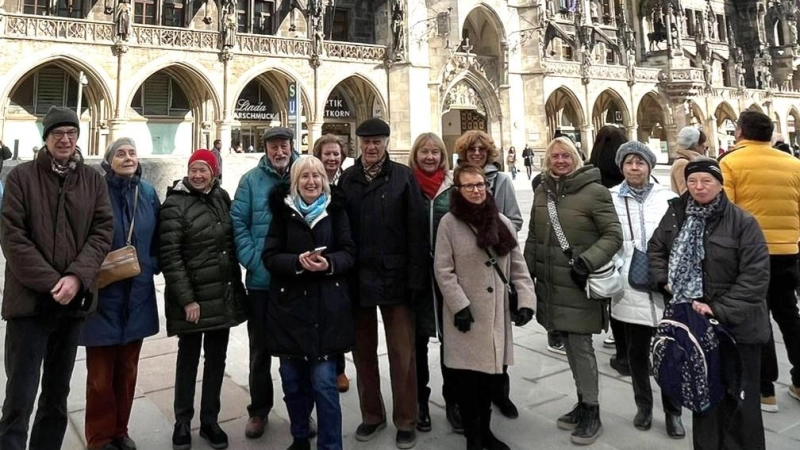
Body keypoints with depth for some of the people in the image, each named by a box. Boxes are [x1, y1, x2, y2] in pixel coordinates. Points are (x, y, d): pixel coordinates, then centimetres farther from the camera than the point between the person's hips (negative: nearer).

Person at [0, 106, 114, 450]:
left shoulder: (93, 179, 6)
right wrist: (50, 282, -15)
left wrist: (77, 276, -15)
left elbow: (103, 231, -1)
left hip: (73, 299, 3)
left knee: (58, 392, 15)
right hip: (29, 298, -3)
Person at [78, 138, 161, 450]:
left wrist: (151, 265, -2)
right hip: (103, 294, -4)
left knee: (128, 370, 16)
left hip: (138, 295, 4)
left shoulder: (148, 192, 6)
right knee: (100, 373, 6)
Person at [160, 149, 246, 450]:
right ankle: (182, 423, 24)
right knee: (189, 358, 8)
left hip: (223, 294, 5)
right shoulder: (175, 204, -9)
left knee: (217, 358, 12)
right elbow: (170, 256, -14)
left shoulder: (221, 198, 7)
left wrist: (237, 285, 11)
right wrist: (186, 299, -18)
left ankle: (209, 421, 26)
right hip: (192, 296, -5)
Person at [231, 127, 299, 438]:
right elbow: (238, 222, -4)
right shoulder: (251, 180, 0)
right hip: (261, 279, 0)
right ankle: (259, 409, 31)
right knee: (260, 348, 13)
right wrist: (252, 260, -13)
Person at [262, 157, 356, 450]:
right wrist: (298, 262, -19)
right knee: (292, 379, 10)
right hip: (289, 305, 1)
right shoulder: (283, 211, 4)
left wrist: (329, 263, -18)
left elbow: (349, 253, 2)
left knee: (324, 382, -3)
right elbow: (270, 257, -1)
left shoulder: (335, 209, 4)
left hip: (327, 307, -1)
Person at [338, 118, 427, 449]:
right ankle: (372, 415, 31)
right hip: (357, 278, 3)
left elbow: (416, 229, -5)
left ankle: (406, 421, 21)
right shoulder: (347, 179, 6)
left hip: (394, 277, -3)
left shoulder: (403, 177, -1)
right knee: (363, 351, 14)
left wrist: (415, 277, -10)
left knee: (401, 354, 5)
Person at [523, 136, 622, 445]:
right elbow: (533, 238, 15)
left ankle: (592, 411, 17)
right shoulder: (542, 191, 10)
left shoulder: (594, 191, -8)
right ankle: (583, 403, 31)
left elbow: (613, 235, -10)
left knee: (581, 346, -1)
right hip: (551, 284, 6)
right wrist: (527, 274, 13)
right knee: (569, 345, 15)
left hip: (578, 285, -5)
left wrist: (588, 261, -23)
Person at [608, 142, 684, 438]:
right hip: (630, 288, 1)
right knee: (636, 352, 14)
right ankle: (643, 405, 33)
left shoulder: (668, 197, 2)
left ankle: (673, 411, 24)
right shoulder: (611, 198, 1)